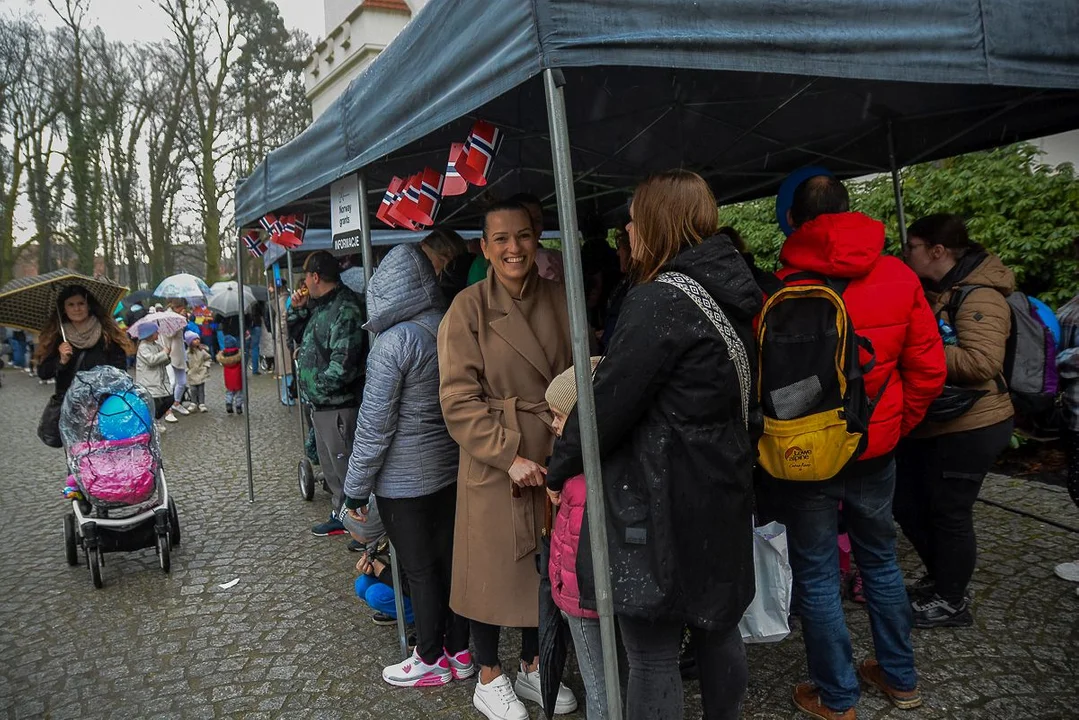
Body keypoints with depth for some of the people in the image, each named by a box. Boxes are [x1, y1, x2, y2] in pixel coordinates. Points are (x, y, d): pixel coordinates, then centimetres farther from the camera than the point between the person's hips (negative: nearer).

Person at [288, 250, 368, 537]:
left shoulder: (346, 309, -19)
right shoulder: (320, 306, 13)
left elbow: (343, 362, -26)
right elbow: (296, 333, 26)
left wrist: (320, 386, -15)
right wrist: (297, 308, 10)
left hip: (339, 406, -10)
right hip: (321, 405, 10)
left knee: (344, 466, -3)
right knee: (329, 466, 19)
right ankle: (341, 515, 31)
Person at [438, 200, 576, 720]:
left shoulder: (558, 301, 3)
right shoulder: (469, 307, -9)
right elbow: (458, 399, -13)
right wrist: (509, 456, -19)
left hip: (554, 459, 4)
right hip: (494, 463, -4)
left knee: (545, 566, 16)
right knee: (494, 569, 9)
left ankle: (532, 667, 38)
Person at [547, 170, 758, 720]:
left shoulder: (659, 301, -20)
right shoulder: (731, 295, 7)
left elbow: (610, 400, -19)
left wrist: (558, 468, -4)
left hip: (662, 504, -9)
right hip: (721, 496, 9)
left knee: (653, 654, 4)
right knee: (718, 625, 23)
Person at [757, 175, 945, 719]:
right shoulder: (899, 277, -5)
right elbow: (928, 369, -1)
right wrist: (895, 426, 12)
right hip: (876, 450, 4)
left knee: (817, 577, 10)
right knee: (880, 561, 22)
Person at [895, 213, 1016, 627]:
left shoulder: (978, 297, -19)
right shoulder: (932, 291, 10)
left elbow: (983, 361, -31)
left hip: (969, 427, -9)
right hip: (928, 423, 9)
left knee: (949, 513, 3)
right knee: (907, 504, 15)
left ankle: (951, 602, 22)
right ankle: (940, 578, 36)